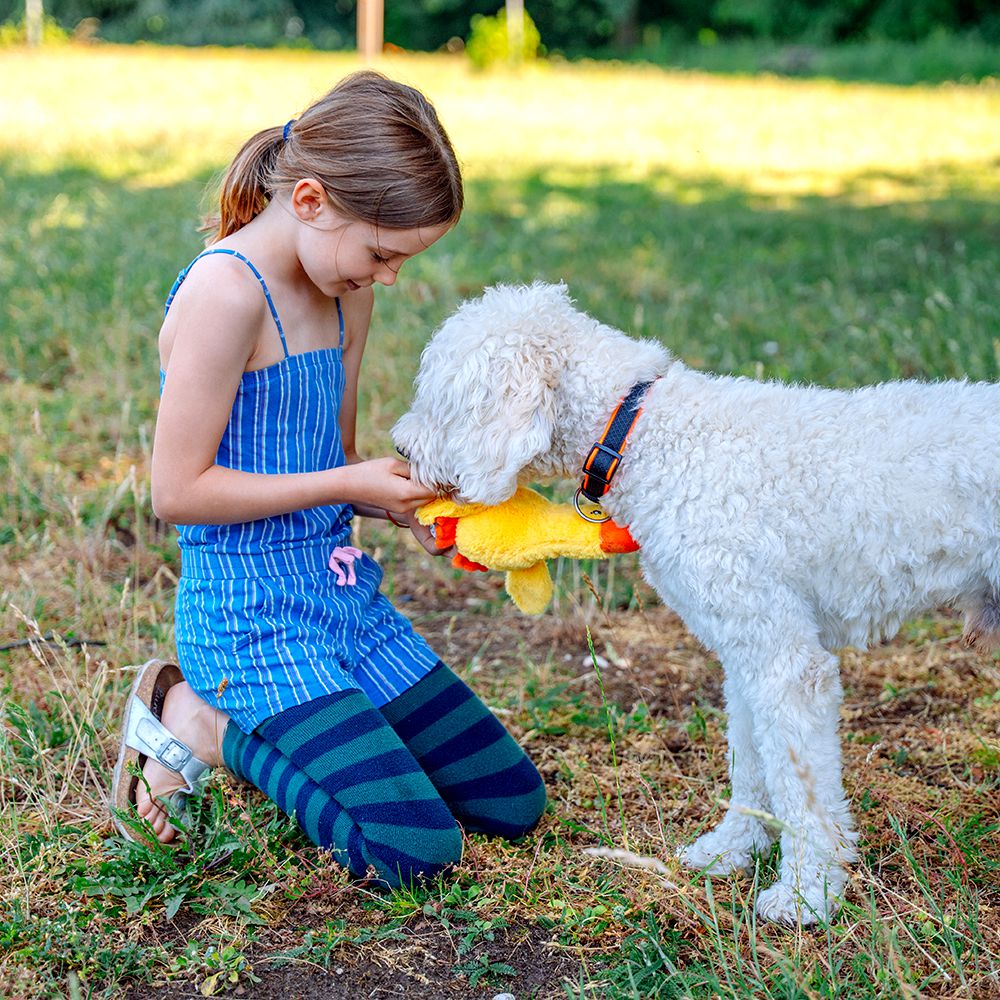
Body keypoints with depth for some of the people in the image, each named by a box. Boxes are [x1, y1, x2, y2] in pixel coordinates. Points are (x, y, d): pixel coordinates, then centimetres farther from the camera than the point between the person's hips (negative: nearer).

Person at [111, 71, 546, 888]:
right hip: (248, 617, -8)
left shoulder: (346, 291, 7)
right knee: (415, 848, -17)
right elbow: (178, 490, -19)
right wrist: (349, 485, -16)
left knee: (512, 803, 10)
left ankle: (266, 729, 18)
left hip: (345, 594, 9)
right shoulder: (226, 290, -19)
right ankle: (204, 725, 2)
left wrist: (403, 501, -3)